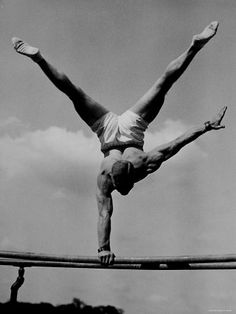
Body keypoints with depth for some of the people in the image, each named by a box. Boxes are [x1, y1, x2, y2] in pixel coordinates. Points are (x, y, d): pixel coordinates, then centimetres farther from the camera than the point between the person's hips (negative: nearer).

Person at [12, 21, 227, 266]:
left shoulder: (145, 164, -33)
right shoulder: (104, 179, -33)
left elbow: (175, 144, -33)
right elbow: (104, 213, -35)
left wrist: (206, 127, -31)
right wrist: (103, 248, -41)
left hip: (132, 124, 1)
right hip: (108, 129, -1)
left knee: (163, 84, 6)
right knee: (73, 92, 6)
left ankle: (196, 44, 11)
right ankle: (38, 57, 6)